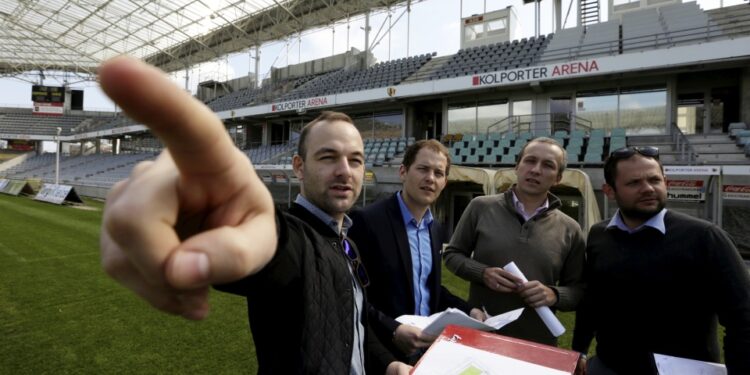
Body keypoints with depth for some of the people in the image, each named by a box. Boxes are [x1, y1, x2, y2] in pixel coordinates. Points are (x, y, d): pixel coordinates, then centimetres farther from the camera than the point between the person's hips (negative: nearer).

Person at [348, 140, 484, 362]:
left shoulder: (435, 229, 5)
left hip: (429, 346, 7)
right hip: (384, 351, -7)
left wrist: (468, 310, 3)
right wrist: (392, 331, -26)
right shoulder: (367, 220, -18)